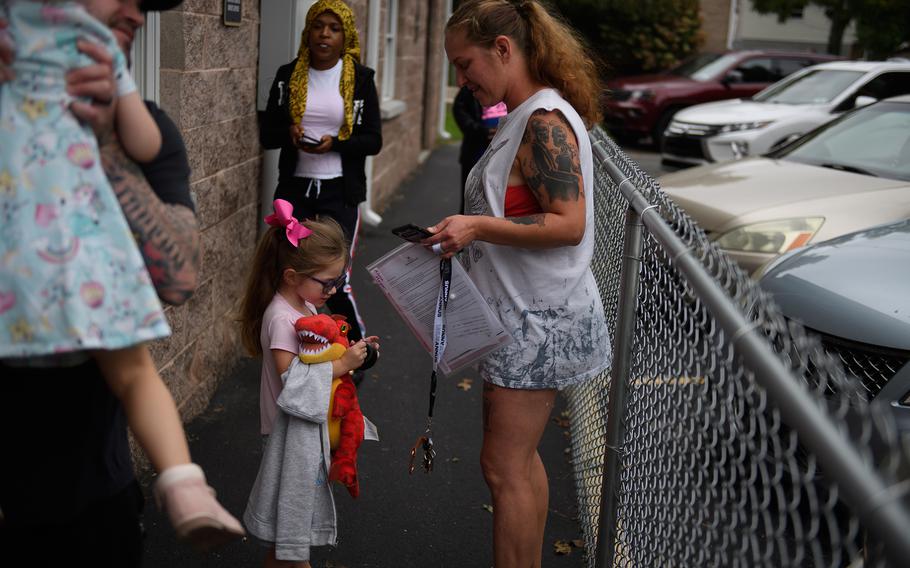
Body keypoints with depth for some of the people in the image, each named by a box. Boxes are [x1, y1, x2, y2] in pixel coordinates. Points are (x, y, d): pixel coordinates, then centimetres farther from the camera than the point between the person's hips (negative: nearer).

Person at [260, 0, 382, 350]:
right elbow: (267, 134, 7)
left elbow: (373, 140, -2)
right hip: (295, 187, 3)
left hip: (340, 191, -2)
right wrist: (289, 132, -15)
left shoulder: (360, 78, -1)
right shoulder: (288, 75, 6)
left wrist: (334, 143, -19)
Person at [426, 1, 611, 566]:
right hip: (530, 313, 10)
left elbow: (568, 224, -26)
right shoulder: (526, 117, 12)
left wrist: (479, 226, -25)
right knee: (520, 456, 19)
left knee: (505, 466, -3)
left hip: (538, 318, -10)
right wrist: (466, 234, 9)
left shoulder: (545, 122, -19)